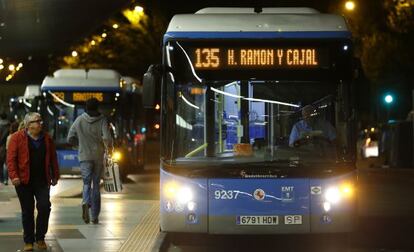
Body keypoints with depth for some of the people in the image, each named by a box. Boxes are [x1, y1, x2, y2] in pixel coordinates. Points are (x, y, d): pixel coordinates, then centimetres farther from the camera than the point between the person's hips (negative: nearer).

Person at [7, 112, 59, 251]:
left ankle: (40, 238, 9)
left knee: (44, 207, -8)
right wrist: (14, 176, -17)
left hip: (42, 181, 3)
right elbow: (11, 158, -7)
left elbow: (53, 158, 13)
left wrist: (55, 176, 10)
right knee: (27, 211, 3)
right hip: (24, 181, -3)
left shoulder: (46, 138, 9)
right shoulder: (17, 138, -3)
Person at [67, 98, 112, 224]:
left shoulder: (79, 120, -1)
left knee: (87, 183, 4)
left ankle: (86, 202, -29)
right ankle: (95, 216, 11)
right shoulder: (102, 121, -6)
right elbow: (107, 138, -17)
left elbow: (70, 139, 3)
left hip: (84, 156, 0)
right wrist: (108, 146, 5)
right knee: (96, 184, 10)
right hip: (98, 156, 0)